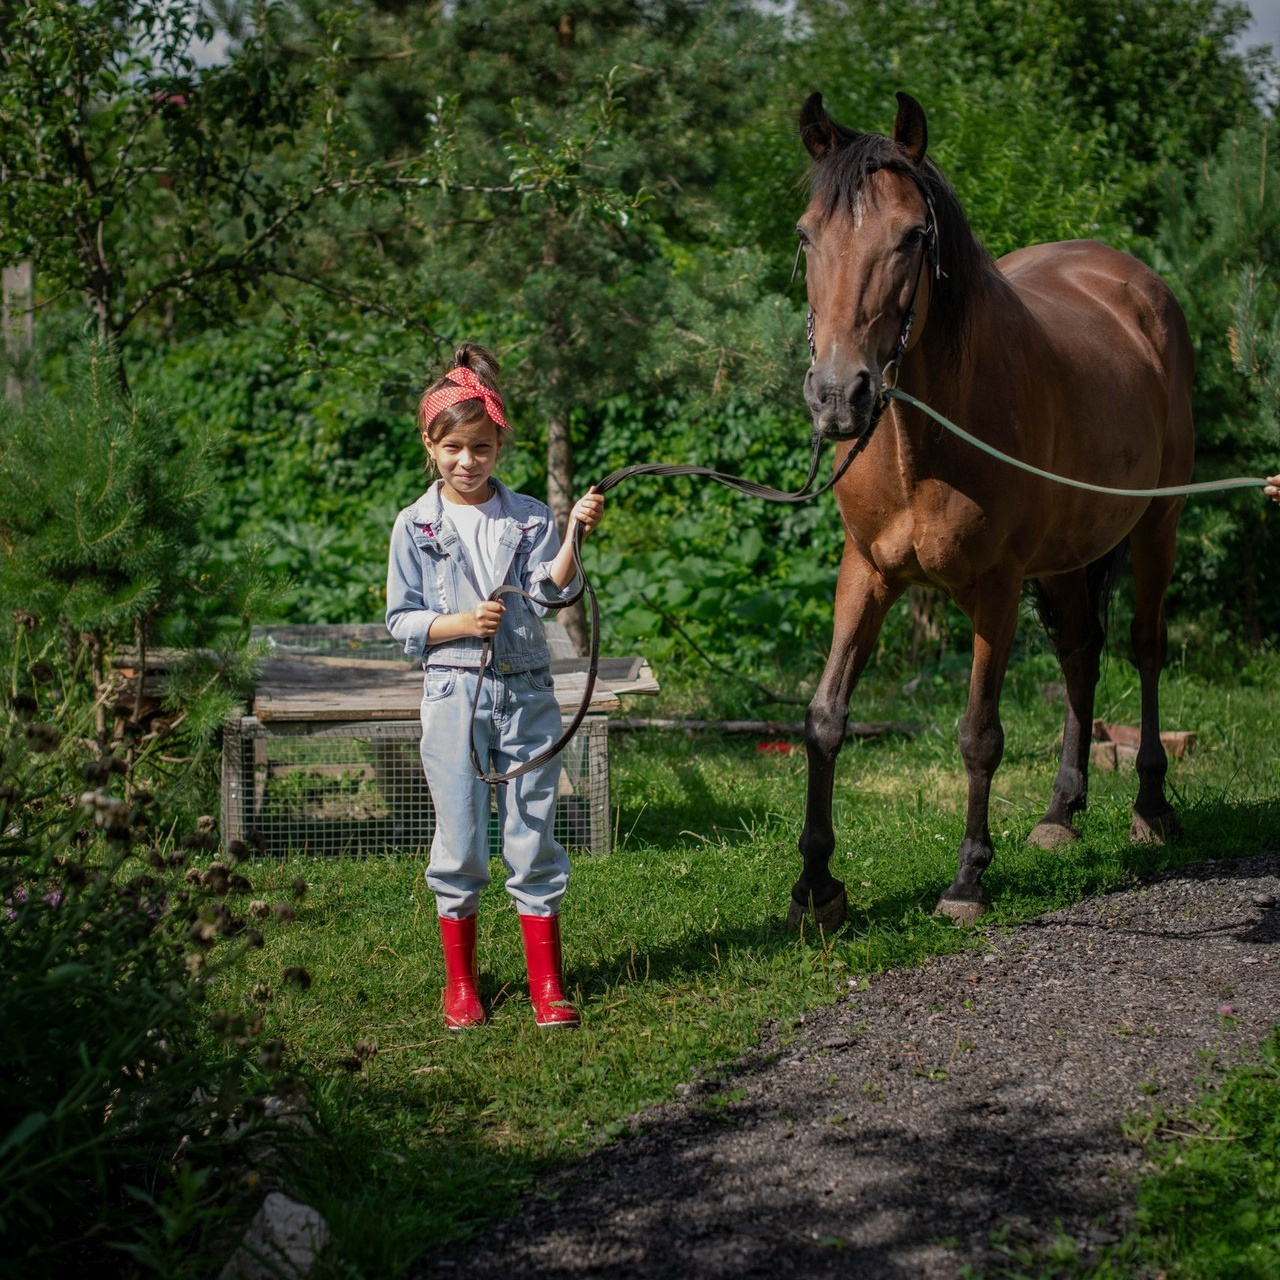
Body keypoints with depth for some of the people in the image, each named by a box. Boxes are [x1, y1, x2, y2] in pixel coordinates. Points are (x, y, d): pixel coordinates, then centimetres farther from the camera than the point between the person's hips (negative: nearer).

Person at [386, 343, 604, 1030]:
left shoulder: (529, 517, 4)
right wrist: (460, 624, -14)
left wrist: (576, 535, -26)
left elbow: (551, 590, -10)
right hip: (453, 693, -1)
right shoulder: (415, 526, 2)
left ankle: (546, 983, 11)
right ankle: (460, 982, 18)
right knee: (459, 839, 4)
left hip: (526, 691, 1)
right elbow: (401, 621, 2)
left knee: (533, 834, 4)